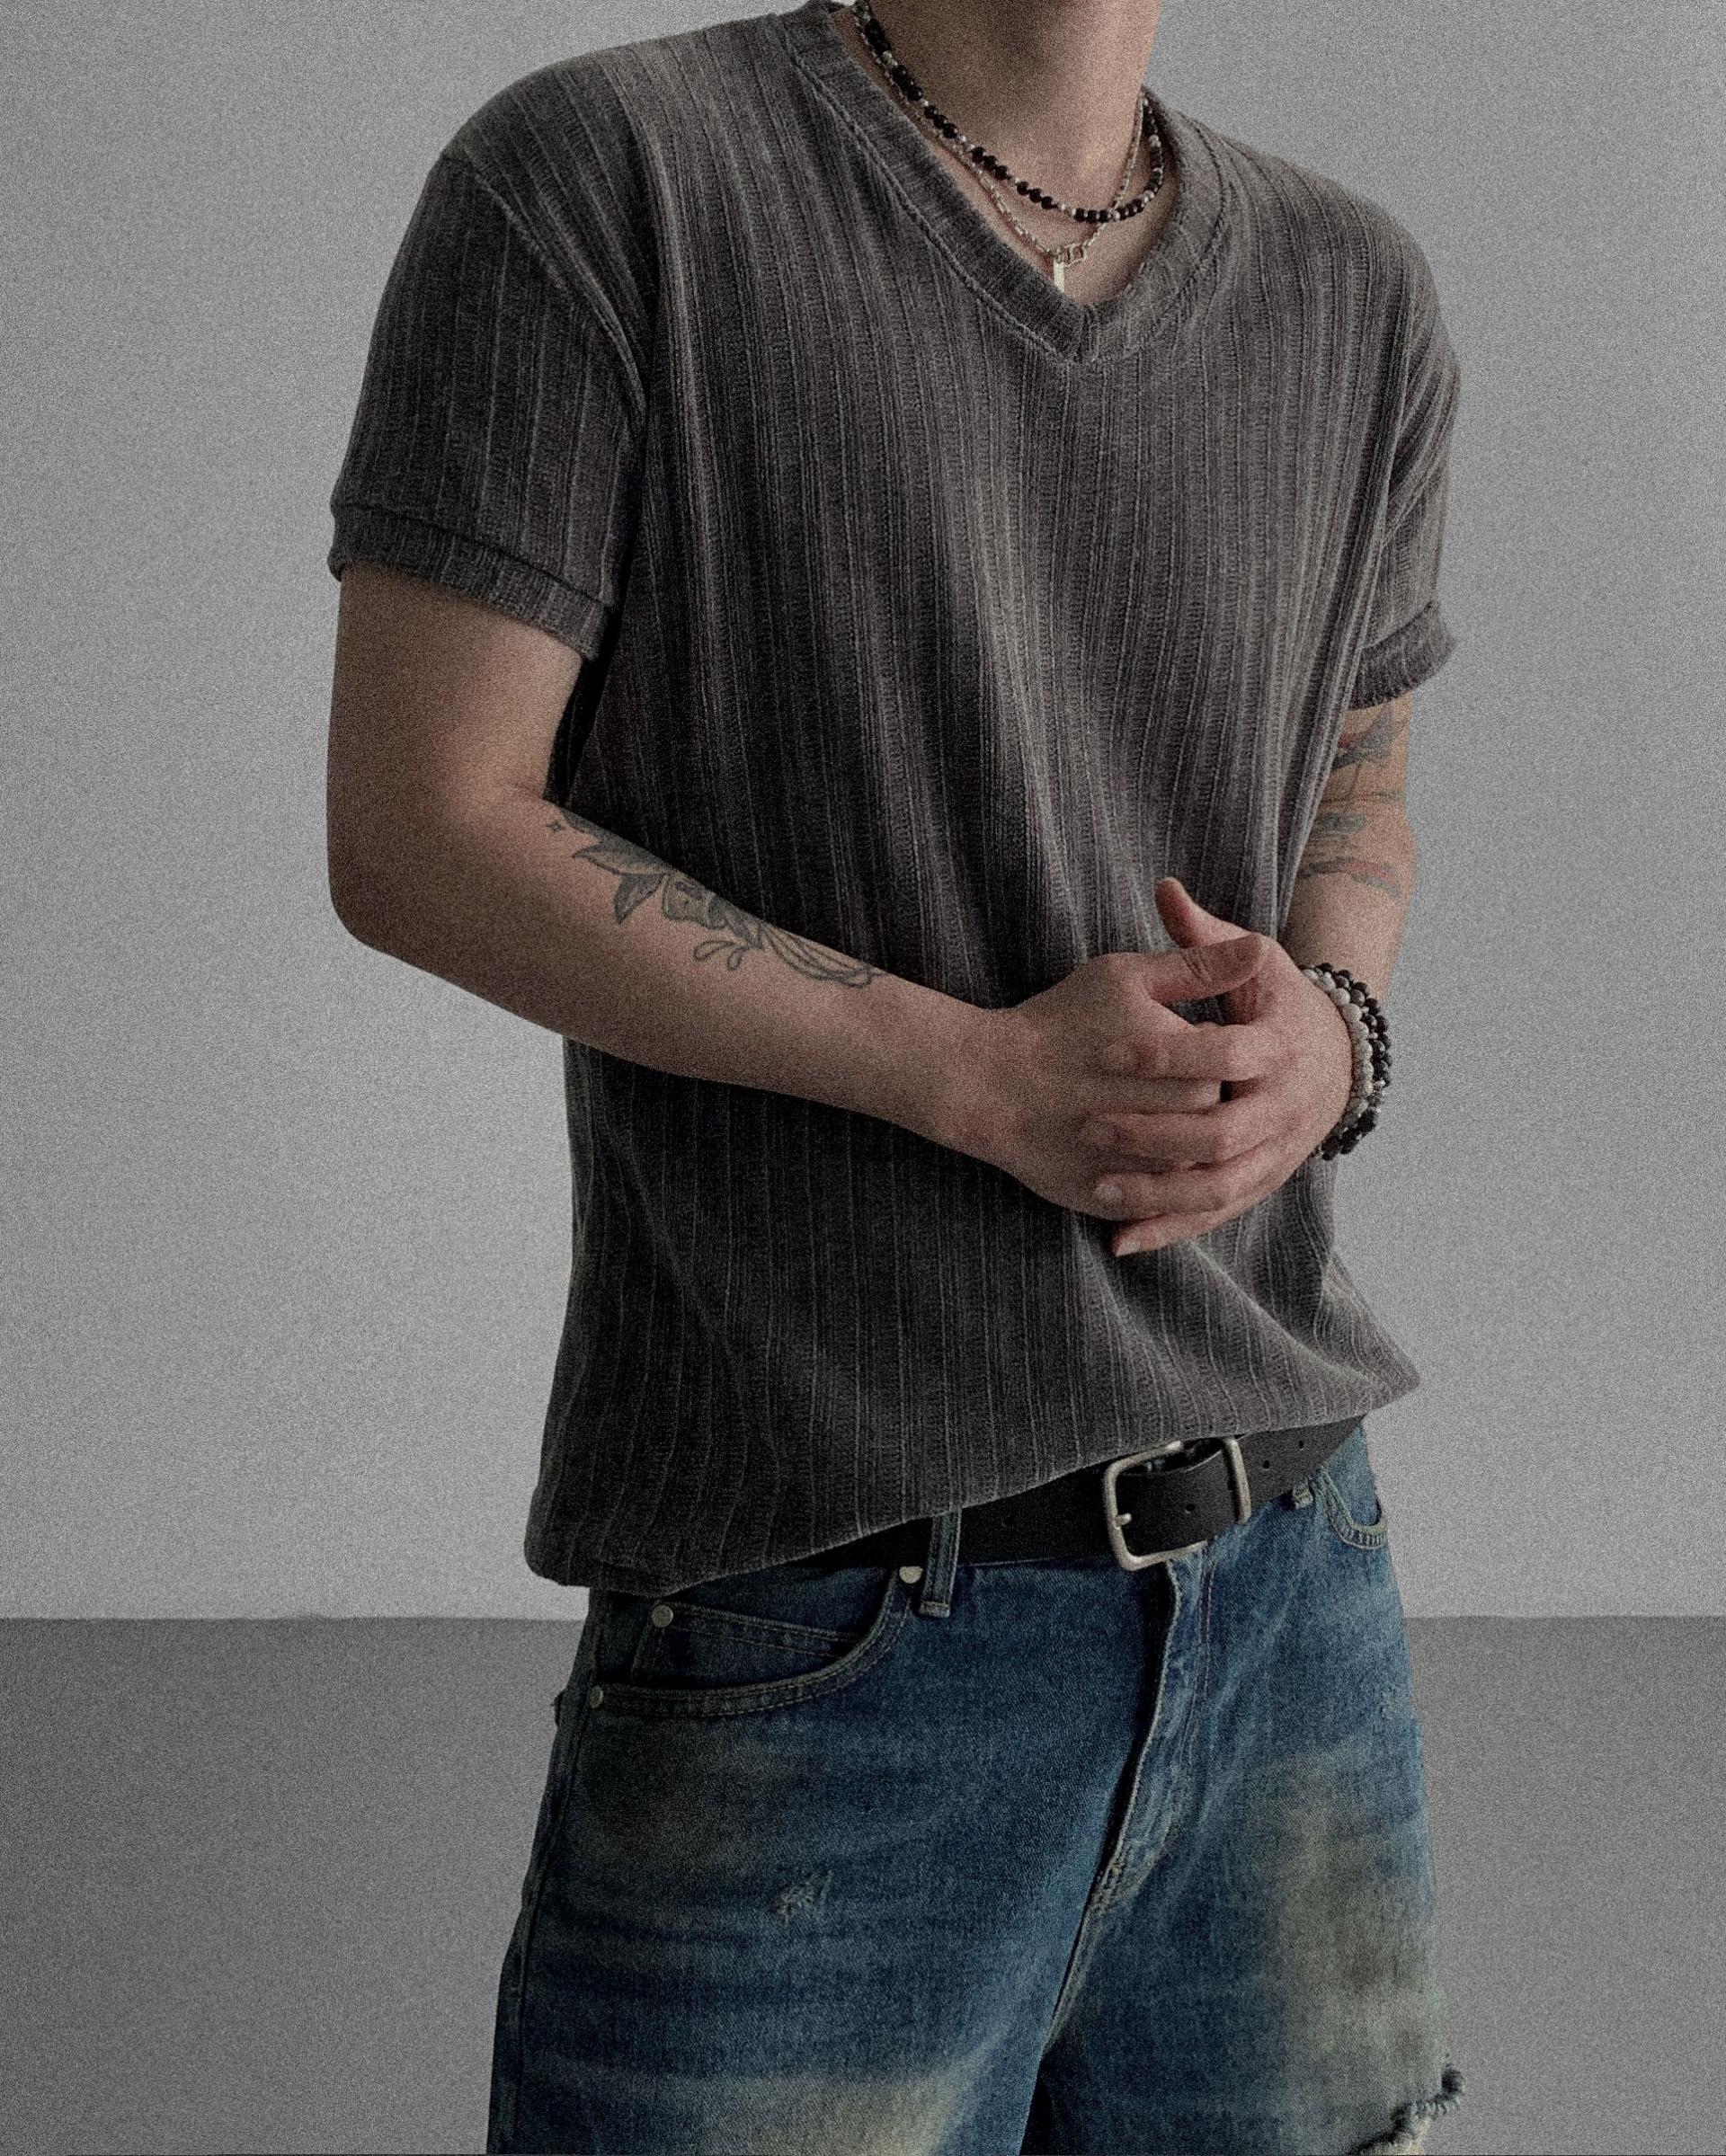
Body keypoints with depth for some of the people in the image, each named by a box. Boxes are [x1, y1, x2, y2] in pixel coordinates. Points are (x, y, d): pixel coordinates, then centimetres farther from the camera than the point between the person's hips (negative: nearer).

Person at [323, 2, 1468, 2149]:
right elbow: (420, 831, -10)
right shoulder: (604, 176, -7)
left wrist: (1329, 1030, -2)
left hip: (1299, 1589, 6)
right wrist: (986, 1076, -15)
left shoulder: (1354, 296, 9)